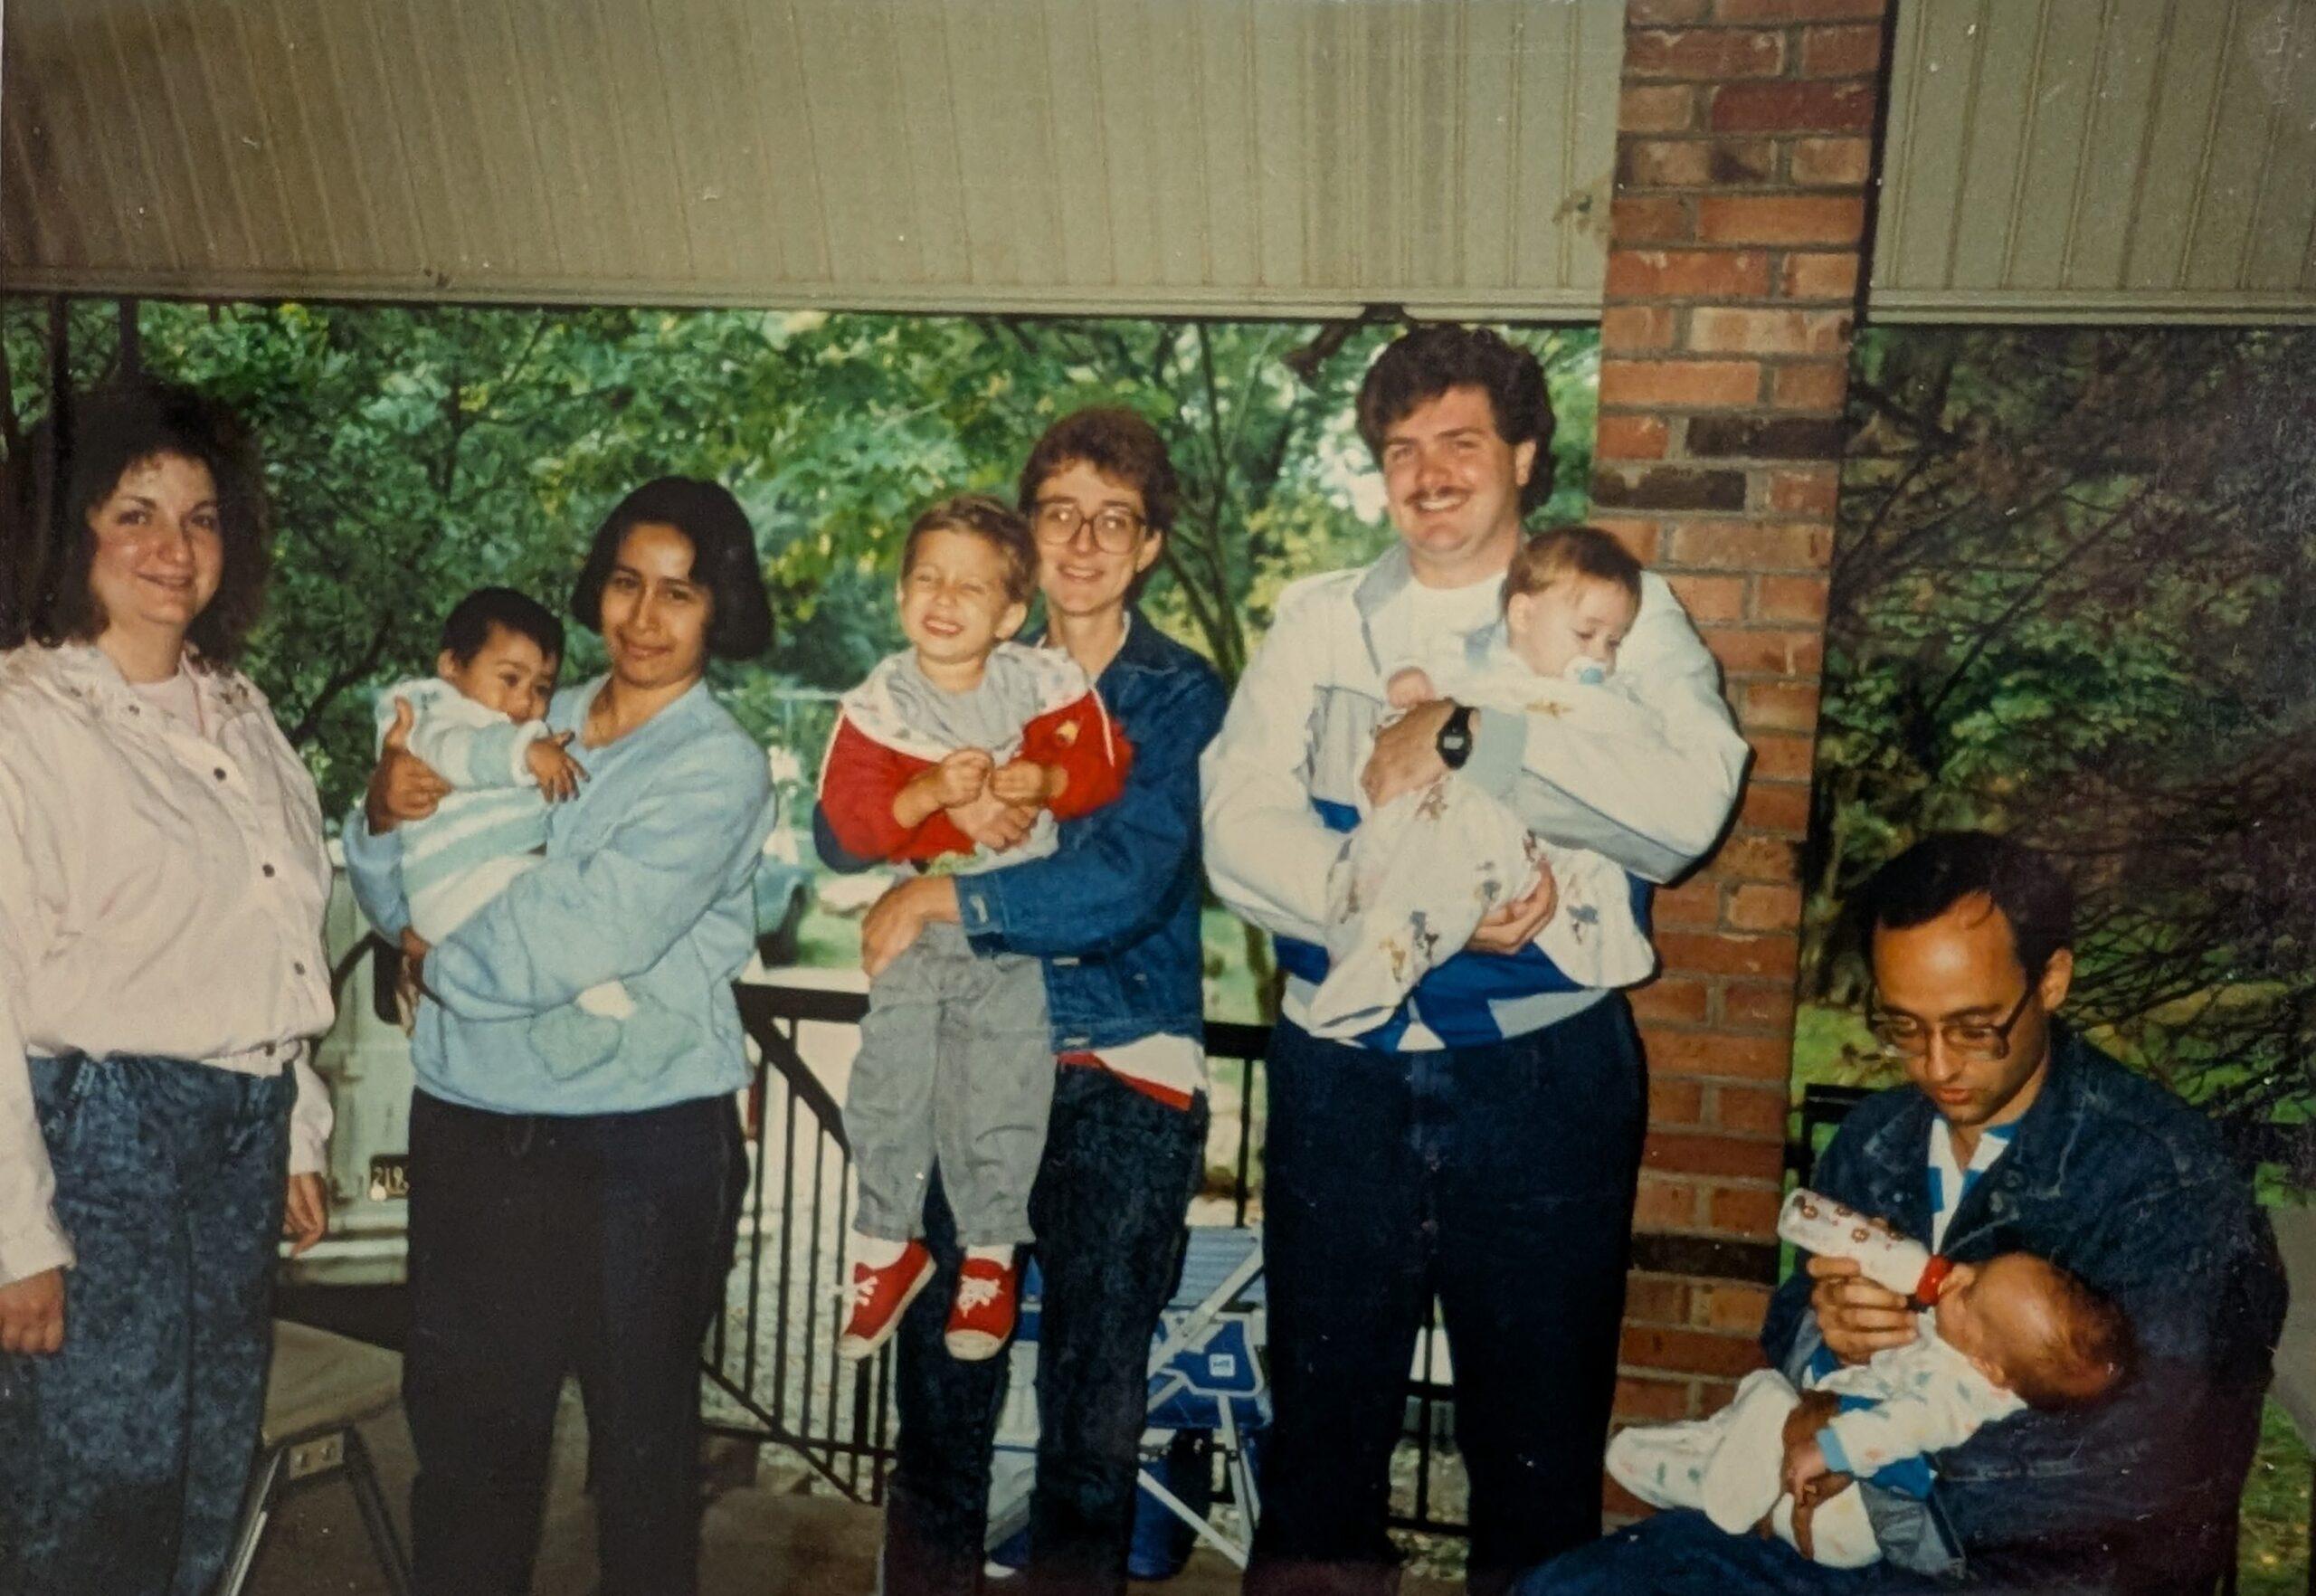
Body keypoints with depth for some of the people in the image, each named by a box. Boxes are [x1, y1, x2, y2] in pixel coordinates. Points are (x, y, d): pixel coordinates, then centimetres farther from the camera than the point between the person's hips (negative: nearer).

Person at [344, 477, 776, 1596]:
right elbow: (401, 907, 7)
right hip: (470, 1126, 5)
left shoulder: (719, 770, -9)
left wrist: (438, 962, -6)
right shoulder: (531, 721, 7)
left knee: (639, 1433, 12)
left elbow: (578, 939, -19)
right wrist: (385, 814, -11)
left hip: (642, 1148, -4)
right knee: (462, 1421, 15)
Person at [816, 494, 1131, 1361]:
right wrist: (928, 794, -31)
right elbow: (850, 821, -16)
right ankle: (889, 1247, 30)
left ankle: (989, 1257, 27)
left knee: (999, 1102, 6)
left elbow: (1101, 765, -8)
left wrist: (1044, 781, -27)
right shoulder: (876, 704, -11)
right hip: (910, 926, 1)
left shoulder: (1047, 682, -11)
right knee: (888, 1092, 7)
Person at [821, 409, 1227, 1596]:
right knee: (939, 1383, 9)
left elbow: (1125, 885, -15)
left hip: (1122, 1069, -3)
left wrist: (935, 900, -13)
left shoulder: (1180, 695, -1)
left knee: (1094, 1405, 6)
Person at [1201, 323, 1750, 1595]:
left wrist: (1467, 735, -19)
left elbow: (1689, 804, -17)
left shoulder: (1620, 612, 2)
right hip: (1342, 1068, 2)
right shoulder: (1317, 621, 8)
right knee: (1325, 1395, 15)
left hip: (1542, 1071, -1)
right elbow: (1240, 833, -7)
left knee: (1540, 1408, 12)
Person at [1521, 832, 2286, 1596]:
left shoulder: (2168, 1184, -16)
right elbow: (1789, 1327, 11)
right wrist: (1823, 1337, -15)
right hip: (1844, 1533, 6)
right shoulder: (1878, 1138, 4)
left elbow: (2152, 1469, -23)